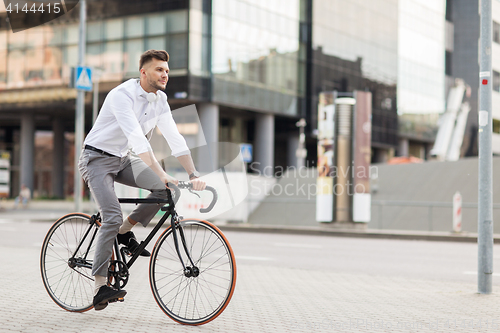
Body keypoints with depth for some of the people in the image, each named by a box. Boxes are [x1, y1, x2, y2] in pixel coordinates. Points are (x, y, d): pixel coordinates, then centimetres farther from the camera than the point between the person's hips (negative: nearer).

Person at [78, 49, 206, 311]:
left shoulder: (160, 100, -1)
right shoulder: (122, 95, -24)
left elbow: (175, 138, -4)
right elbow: (137, 139, -36)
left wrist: (193, 175, -16)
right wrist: (162, 174, -43)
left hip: (124, 160, 7)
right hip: (97, 158, -7)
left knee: (168, 189, -14)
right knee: (112, 217, -23)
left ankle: (125, 230, 5)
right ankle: (100, 287, -16)